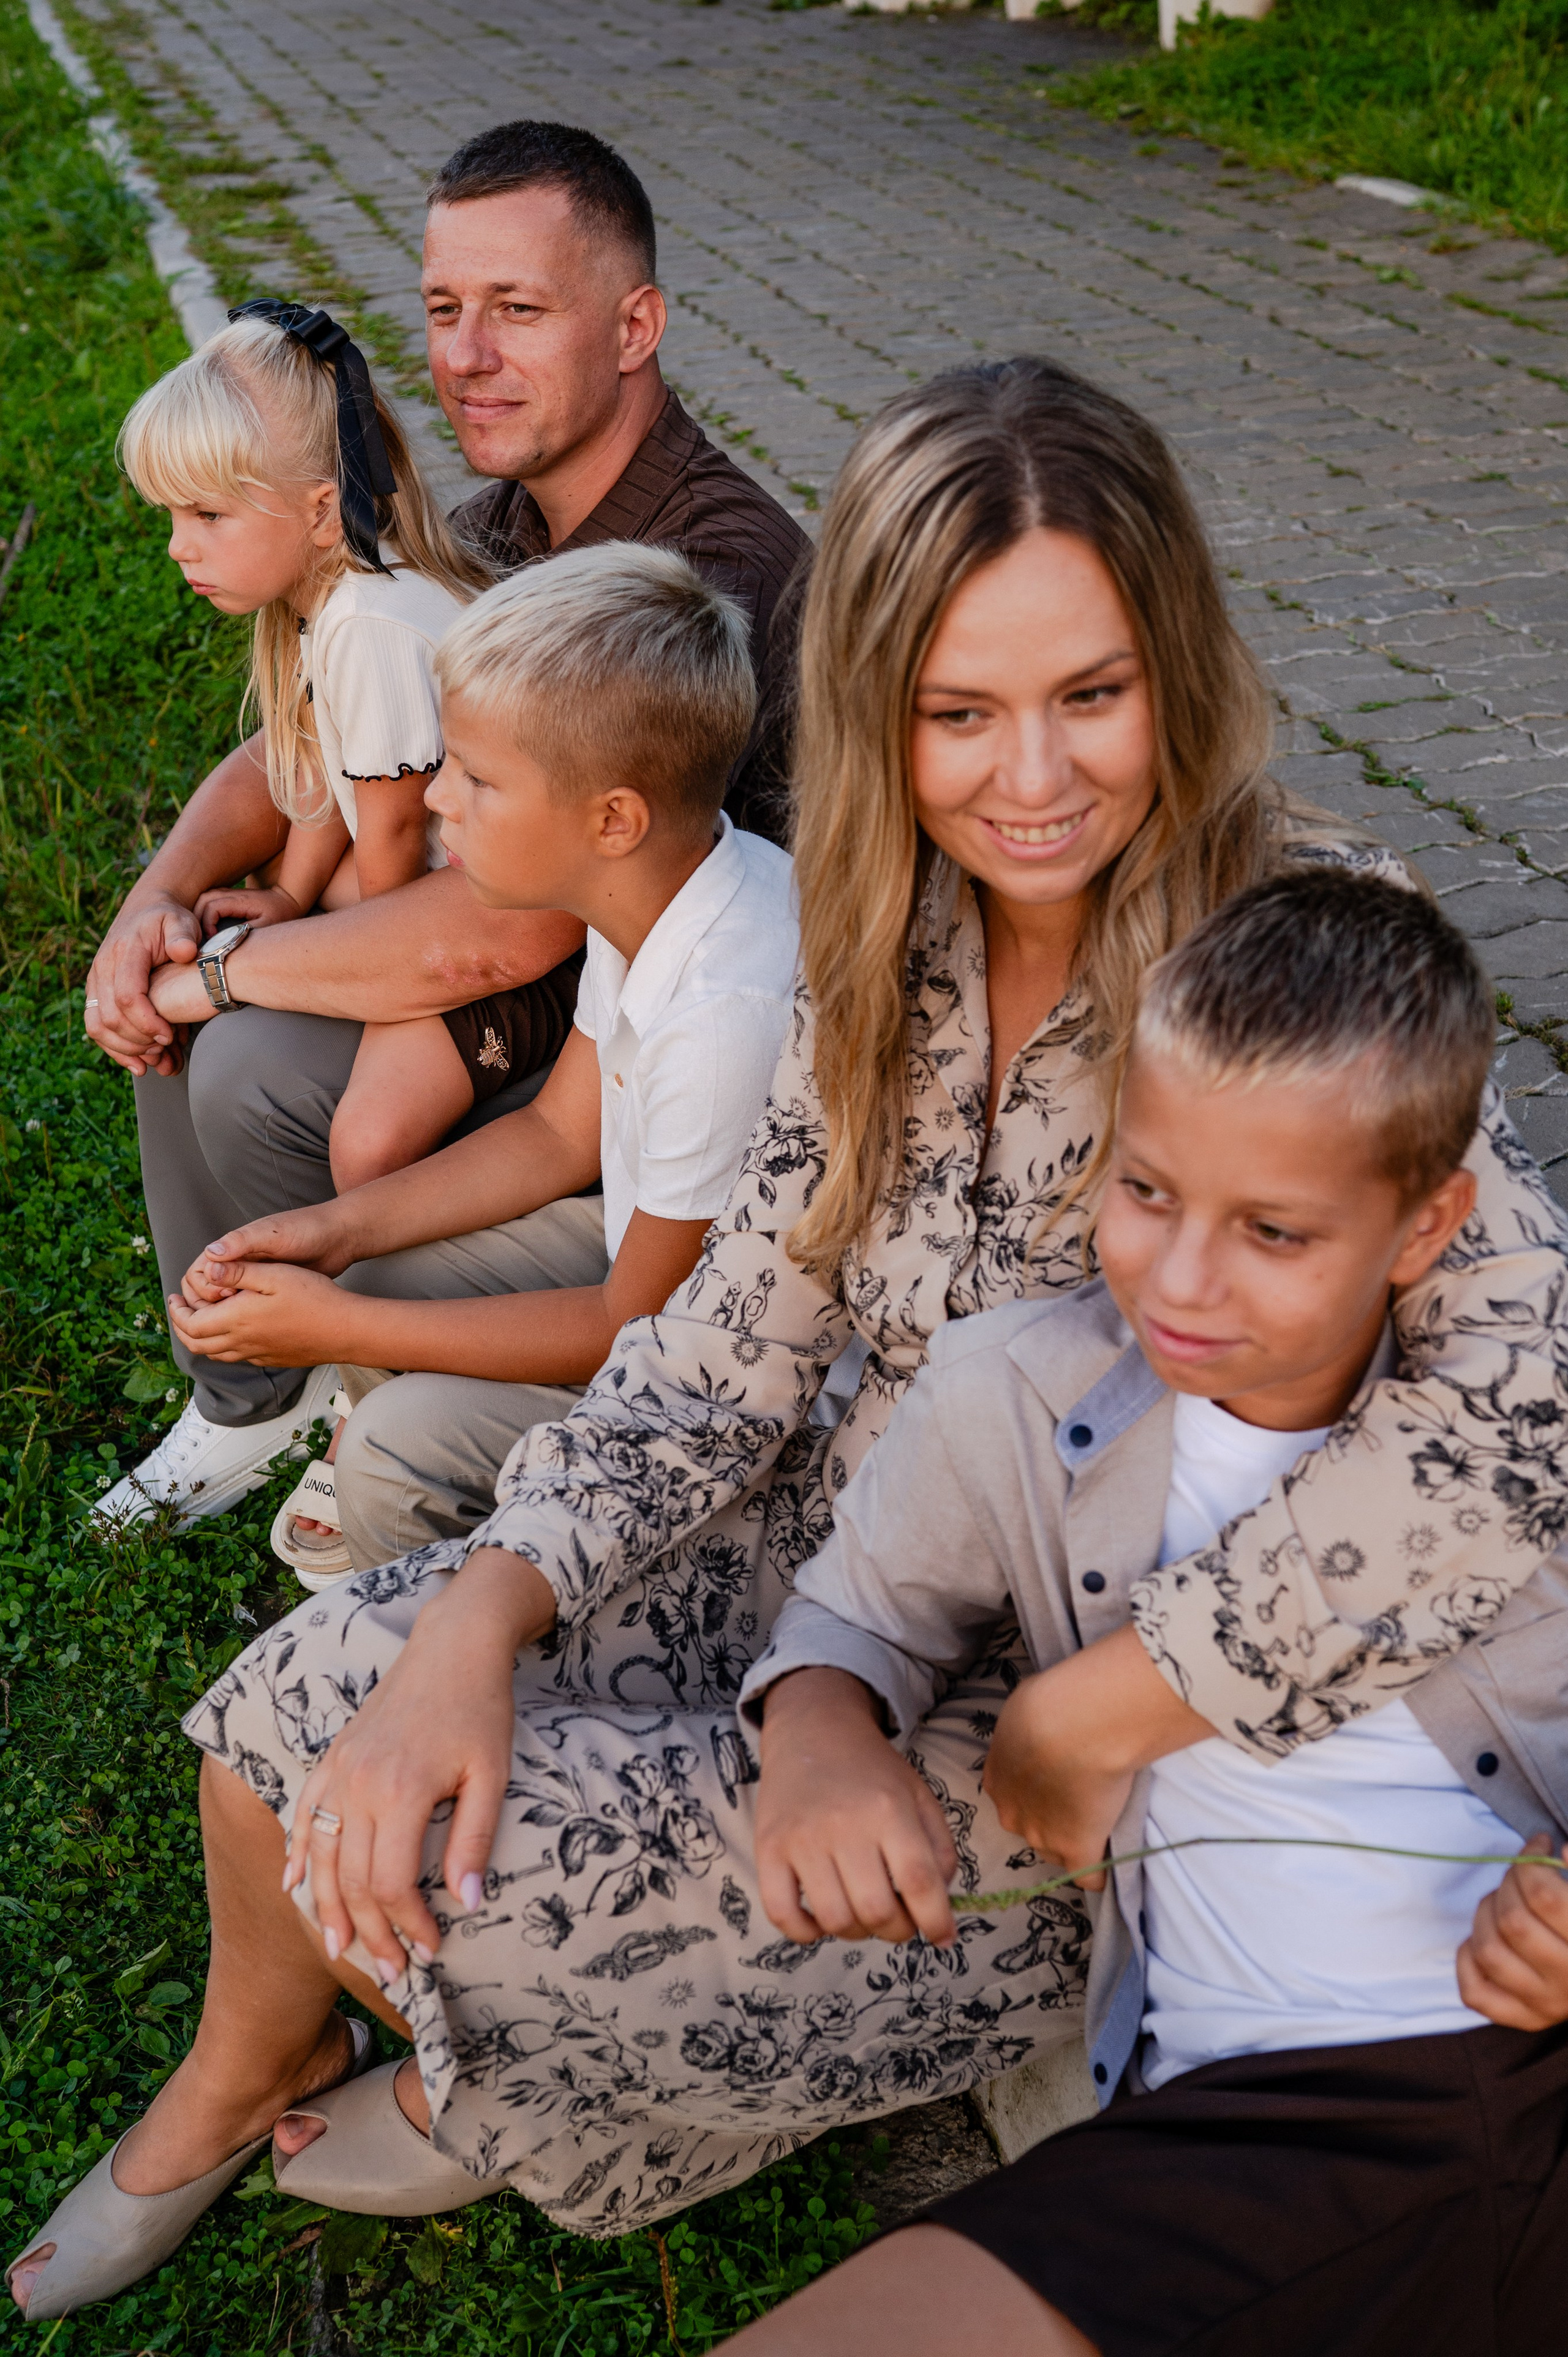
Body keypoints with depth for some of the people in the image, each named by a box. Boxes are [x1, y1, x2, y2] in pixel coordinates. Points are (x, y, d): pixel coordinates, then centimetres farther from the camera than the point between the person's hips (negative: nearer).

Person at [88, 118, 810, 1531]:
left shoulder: (719, 571, -30)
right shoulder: (499, 527, 2)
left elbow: (500, 932, -35)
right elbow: (300, 751, 9)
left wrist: (221, 964, -22)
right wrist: (161, 899, -11)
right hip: (535, 973, 9)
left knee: (260, 1070, -20)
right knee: (180, 993, 2)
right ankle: (244, 1398, 18)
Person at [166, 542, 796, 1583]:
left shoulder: (728, 1016, -36)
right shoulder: (653, 886, -8)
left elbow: (634, 1327, -23)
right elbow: (561, 1134, 8)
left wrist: (336, 1329, -17)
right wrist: (336, 1230, -3)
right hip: (666, 1257, 8)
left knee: (410, 1451, -18)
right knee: (375, 1289, 2)